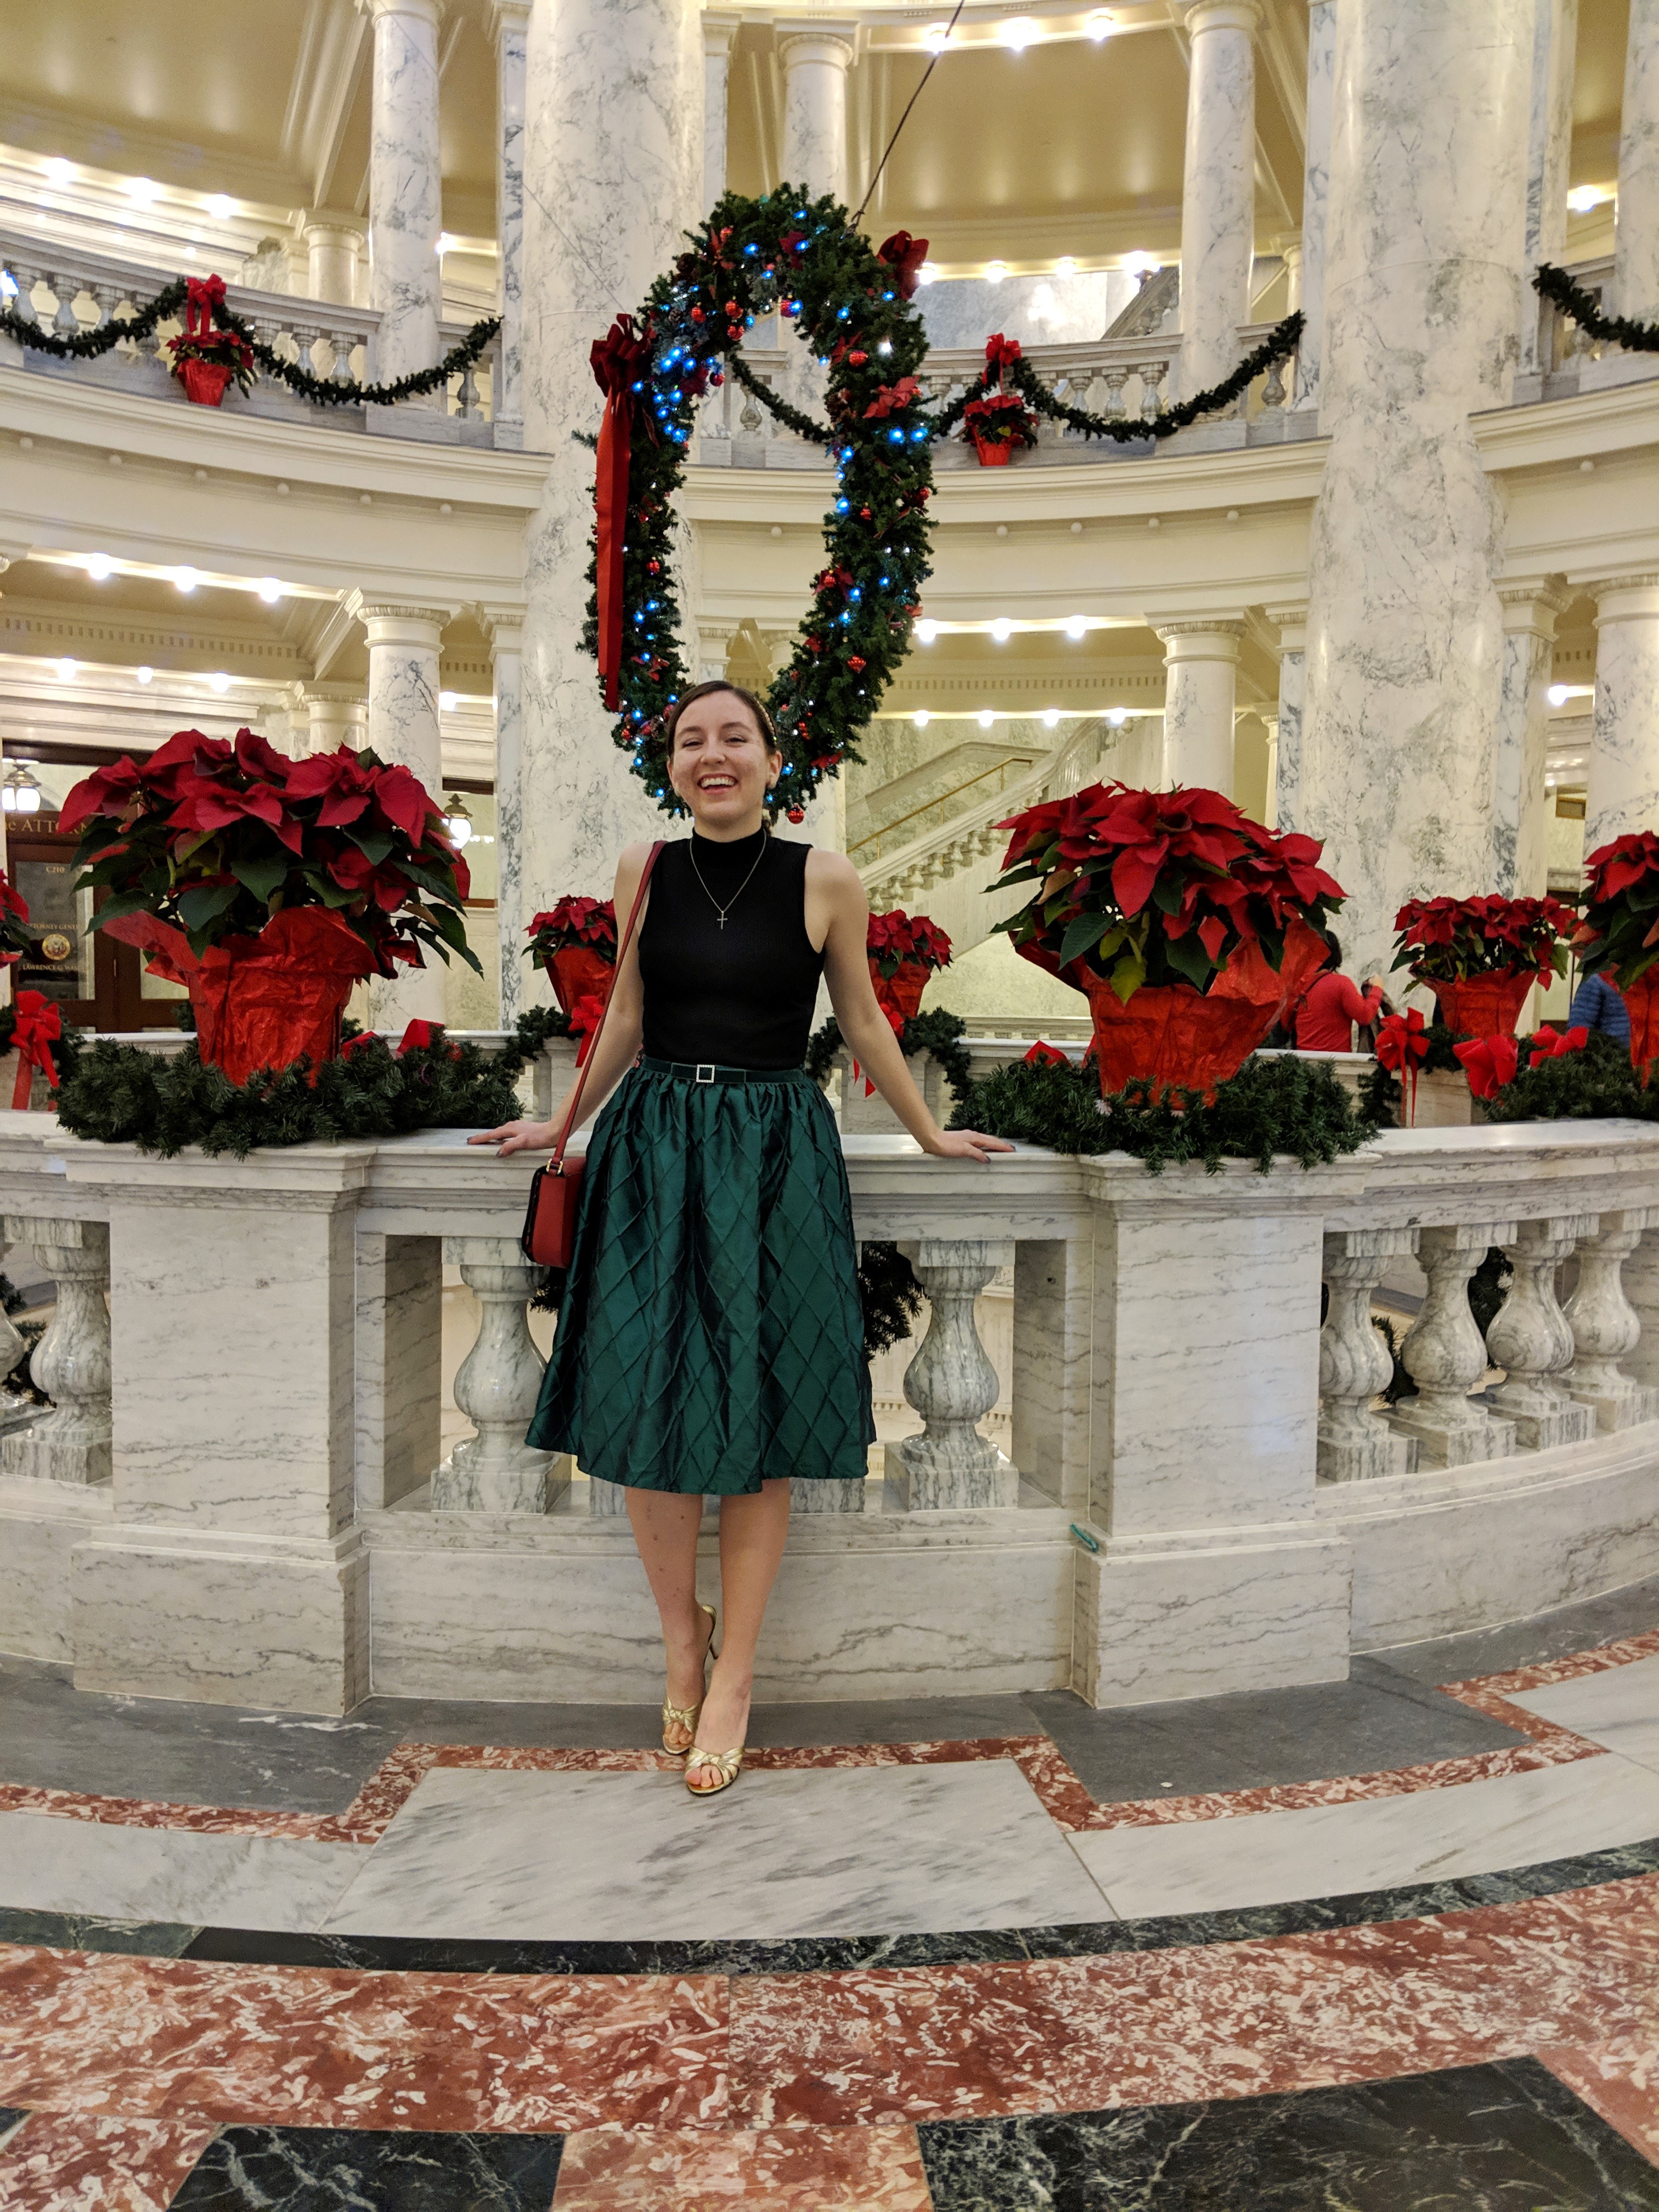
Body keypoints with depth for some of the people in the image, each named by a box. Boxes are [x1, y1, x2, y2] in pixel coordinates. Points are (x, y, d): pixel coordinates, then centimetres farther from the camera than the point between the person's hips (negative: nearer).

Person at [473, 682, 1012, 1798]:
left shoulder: (826, 880, -2)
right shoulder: (645, 870, 5)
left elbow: (864, 1022, 9)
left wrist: (931, 1135, 15)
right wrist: (563, 1124, 21)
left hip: (776, 1154, -2)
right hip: (653, 1150, 2)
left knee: (758, 1419, 3)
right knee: (649, 1404, 2)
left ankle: (735, 1674, 19)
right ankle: (681, 1634, 26)